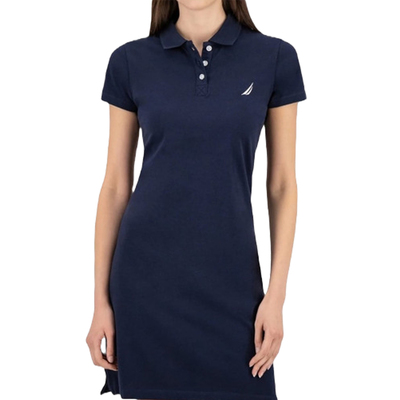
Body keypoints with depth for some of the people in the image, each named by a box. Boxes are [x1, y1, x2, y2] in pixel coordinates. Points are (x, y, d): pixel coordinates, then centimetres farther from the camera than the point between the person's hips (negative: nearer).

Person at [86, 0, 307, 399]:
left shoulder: (275, 58, 0)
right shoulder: (130, 61, 1)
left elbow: (282, 185, 1)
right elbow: (115, 186, 3)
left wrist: (277, 294, -4)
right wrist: (101, 299, 1)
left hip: (230, 279, 0)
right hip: (146, 273, 0)